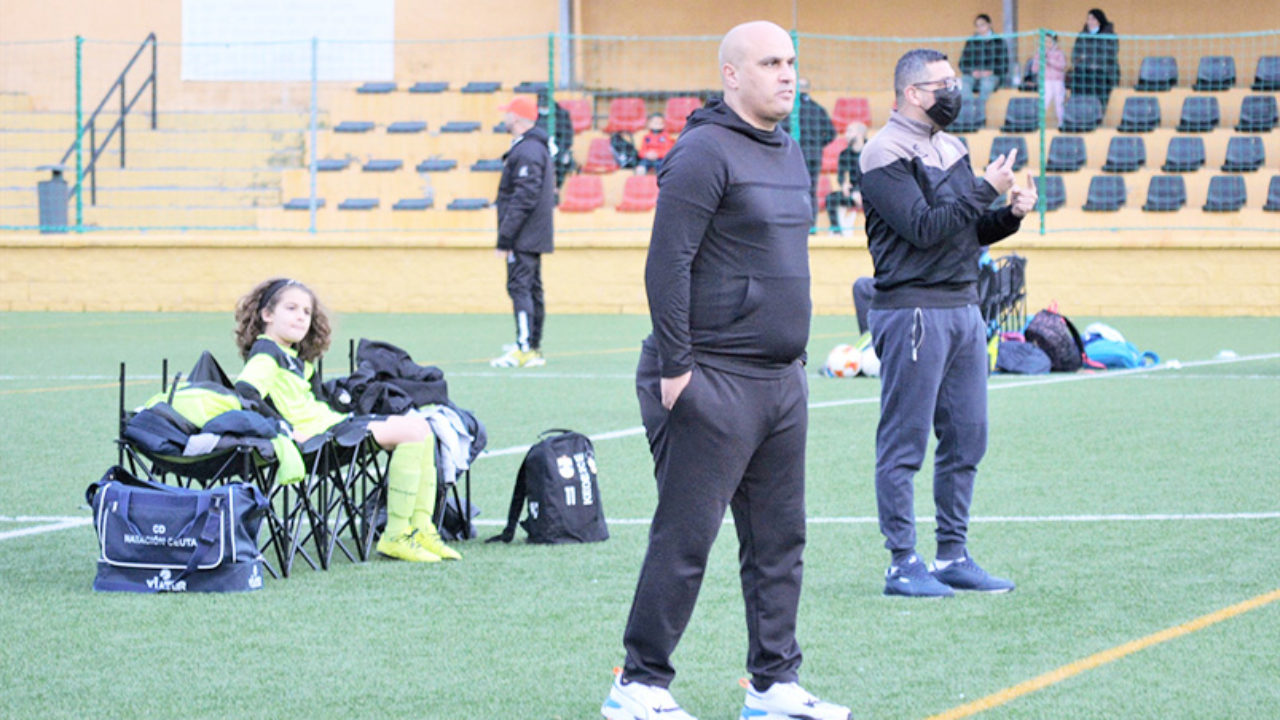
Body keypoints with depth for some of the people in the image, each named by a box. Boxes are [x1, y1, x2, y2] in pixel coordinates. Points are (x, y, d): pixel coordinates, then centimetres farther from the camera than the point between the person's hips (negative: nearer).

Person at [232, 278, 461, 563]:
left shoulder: (297, 358, 20)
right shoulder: (266, 353, -9)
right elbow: (245, 391, -24)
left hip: (330, 422, 10)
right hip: (313, 435, -10)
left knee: (420, 428, 6)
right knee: (412, 432, -17)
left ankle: (421, 529, 2)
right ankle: (395, 537, -19)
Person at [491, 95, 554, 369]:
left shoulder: (526, 152, -17)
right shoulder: (538, 148, 17)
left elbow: (523, 200, -22)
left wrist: (505, 238, -21)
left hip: (524, 238, -11)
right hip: (534, 238, 11)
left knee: (519, 287, -13)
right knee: (532, 288, 14)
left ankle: (524, 349, -18)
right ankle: (533, 346, 20)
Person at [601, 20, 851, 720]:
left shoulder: (790, 155, 15)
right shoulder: (704, 153, -13)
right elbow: (667, 264, -16)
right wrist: (675, 367, -18)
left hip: (781, 381, 9)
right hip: (714, 381, -9)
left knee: (778, 537, 10)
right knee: (684, 538, -4)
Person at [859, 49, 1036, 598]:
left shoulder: (950, 149, 17)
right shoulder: (886, 155, -9)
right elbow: (923, 228, -19)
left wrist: (1009, 214, 2)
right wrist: (985, 189, -14)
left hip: (963, 310, 8)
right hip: (912, 312, -8)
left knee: (966, 439, 10)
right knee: (904, 444, -3)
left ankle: (953, 556, 18)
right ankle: (903, 565, 1)